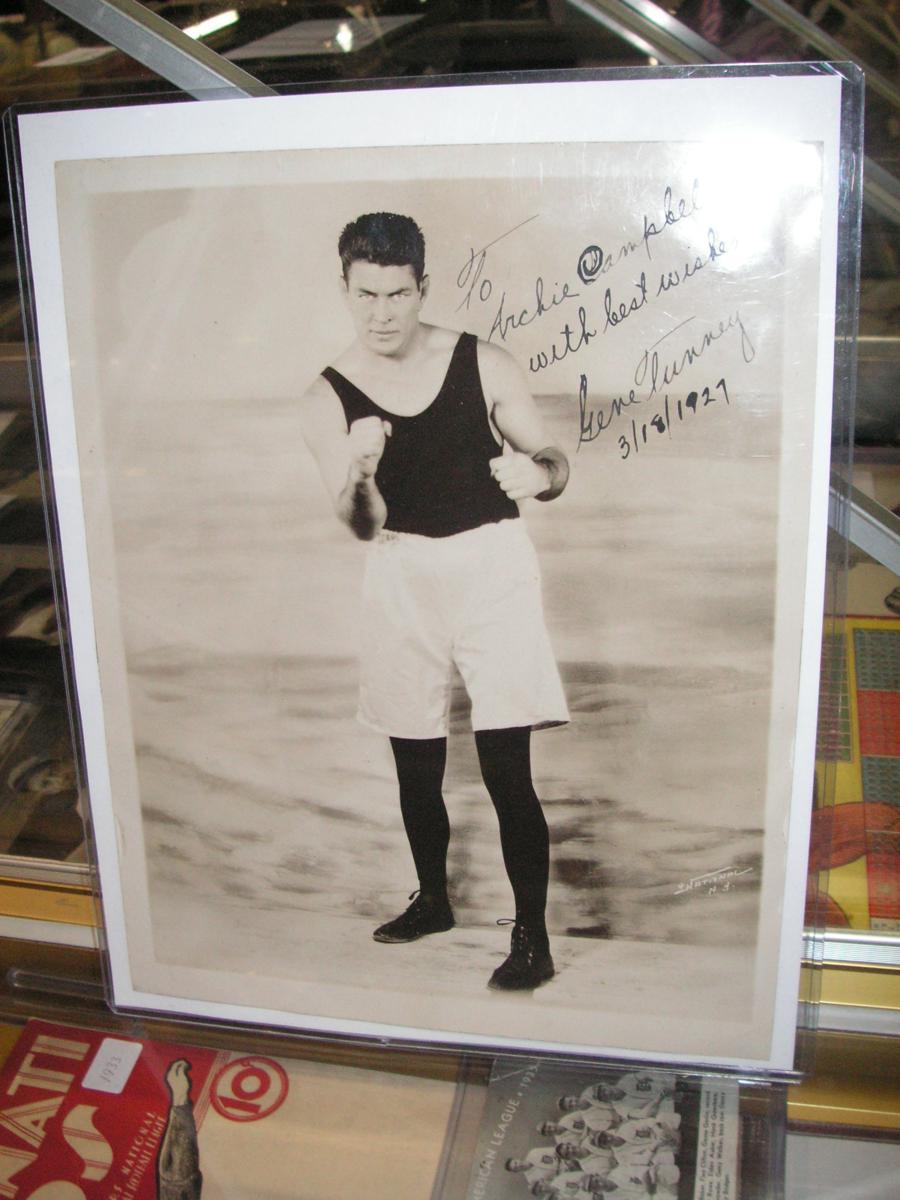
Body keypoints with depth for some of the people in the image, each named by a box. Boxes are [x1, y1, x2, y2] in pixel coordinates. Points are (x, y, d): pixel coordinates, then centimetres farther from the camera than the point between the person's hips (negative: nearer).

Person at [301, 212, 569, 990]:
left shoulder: (484, 365, -6)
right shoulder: (329, 399, -4)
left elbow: (554, 464, -1)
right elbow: (363, 525, -12)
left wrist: (537, 472, -24)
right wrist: (359, 470, -33)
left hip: (491, 568, -2)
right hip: (402, 580, 3)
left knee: (506, 768, -6)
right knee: (416, 764, 15)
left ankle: (533, 936, 9)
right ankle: (433, 902, 38)